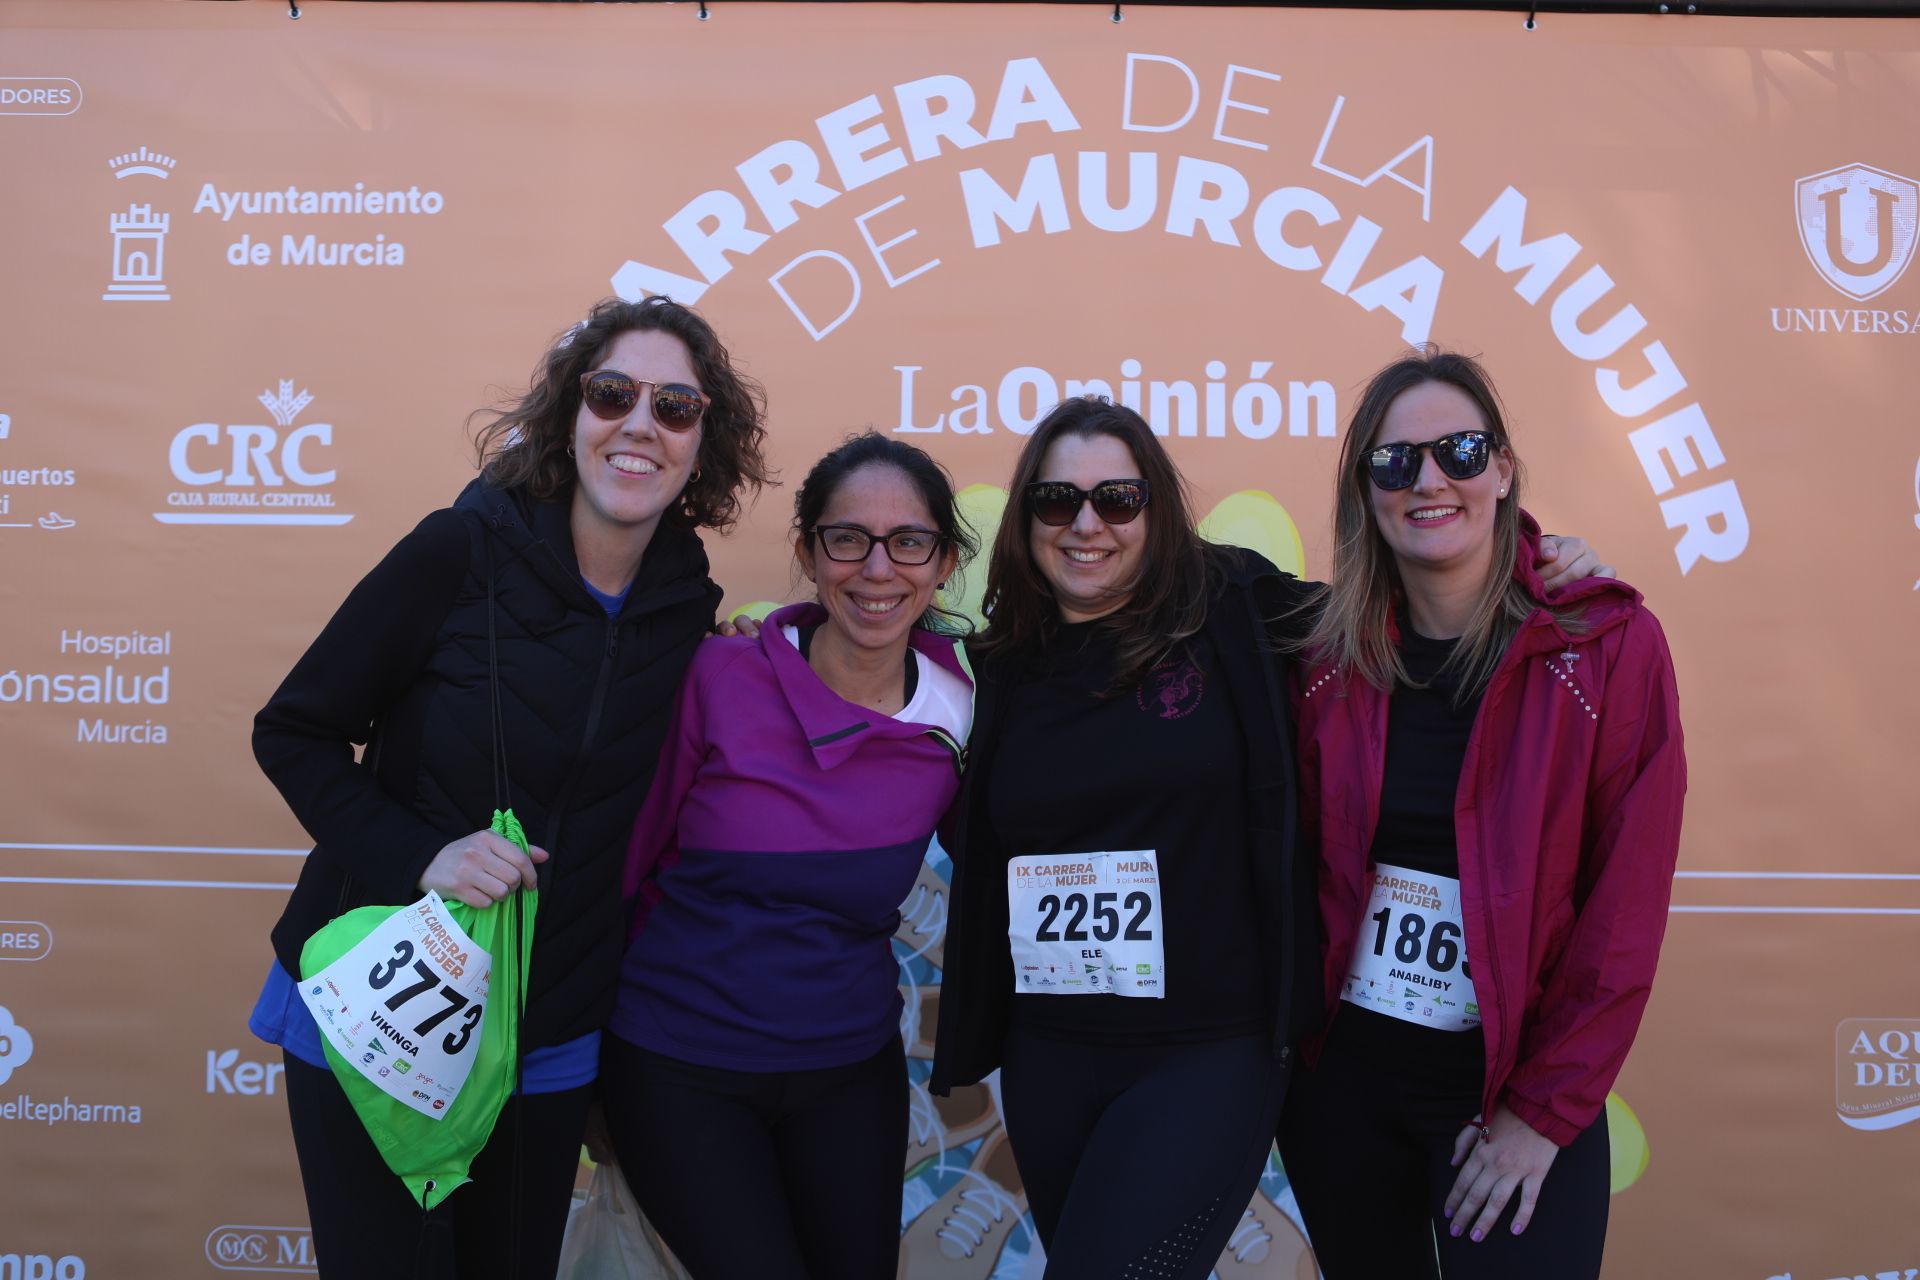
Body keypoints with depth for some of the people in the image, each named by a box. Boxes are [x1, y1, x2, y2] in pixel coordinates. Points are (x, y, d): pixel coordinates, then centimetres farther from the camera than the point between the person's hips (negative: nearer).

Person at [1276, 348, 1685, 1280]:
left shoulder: (1609, 646, -11)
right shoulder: (1330, 657, -3)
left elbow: (1624, 914, -11)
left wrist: (1544, 1111, -11)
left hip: (1516, 1088, -3)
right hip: (1340, 1075, 3)